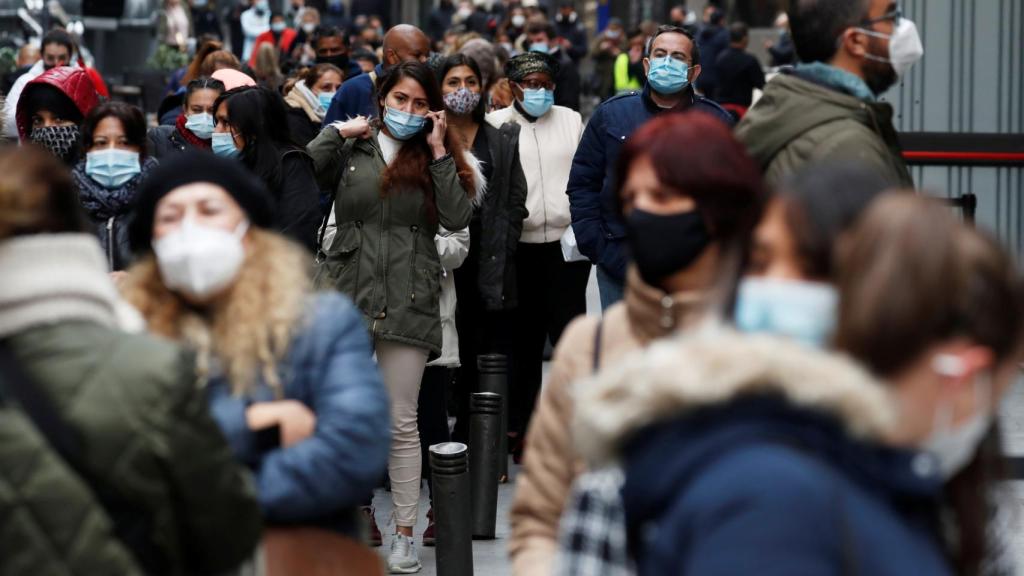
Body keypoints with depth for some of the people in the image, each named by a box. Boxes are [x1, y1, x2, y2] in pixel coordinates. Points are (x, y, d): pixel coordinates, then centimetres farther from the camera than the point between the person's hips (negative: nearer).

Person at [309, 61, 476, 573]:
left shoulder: (437, 159, 10)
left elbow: (458, 218, -5)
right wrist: (336, 133, -4)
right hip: (346, 294, 0)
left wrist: (438, 152, -4)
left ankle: (404, 532, 10)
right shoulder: (351, 150, 6)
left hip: (409, 300, 0)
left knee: (401, 422, 4)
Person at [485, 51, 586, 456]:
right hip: (519, 248, -1)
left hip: (566, 244, 1)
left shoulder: (570, 120, 11)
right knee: (523, 340, 6)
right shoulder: (496, 125, 4)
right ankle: (519, 426, 15)